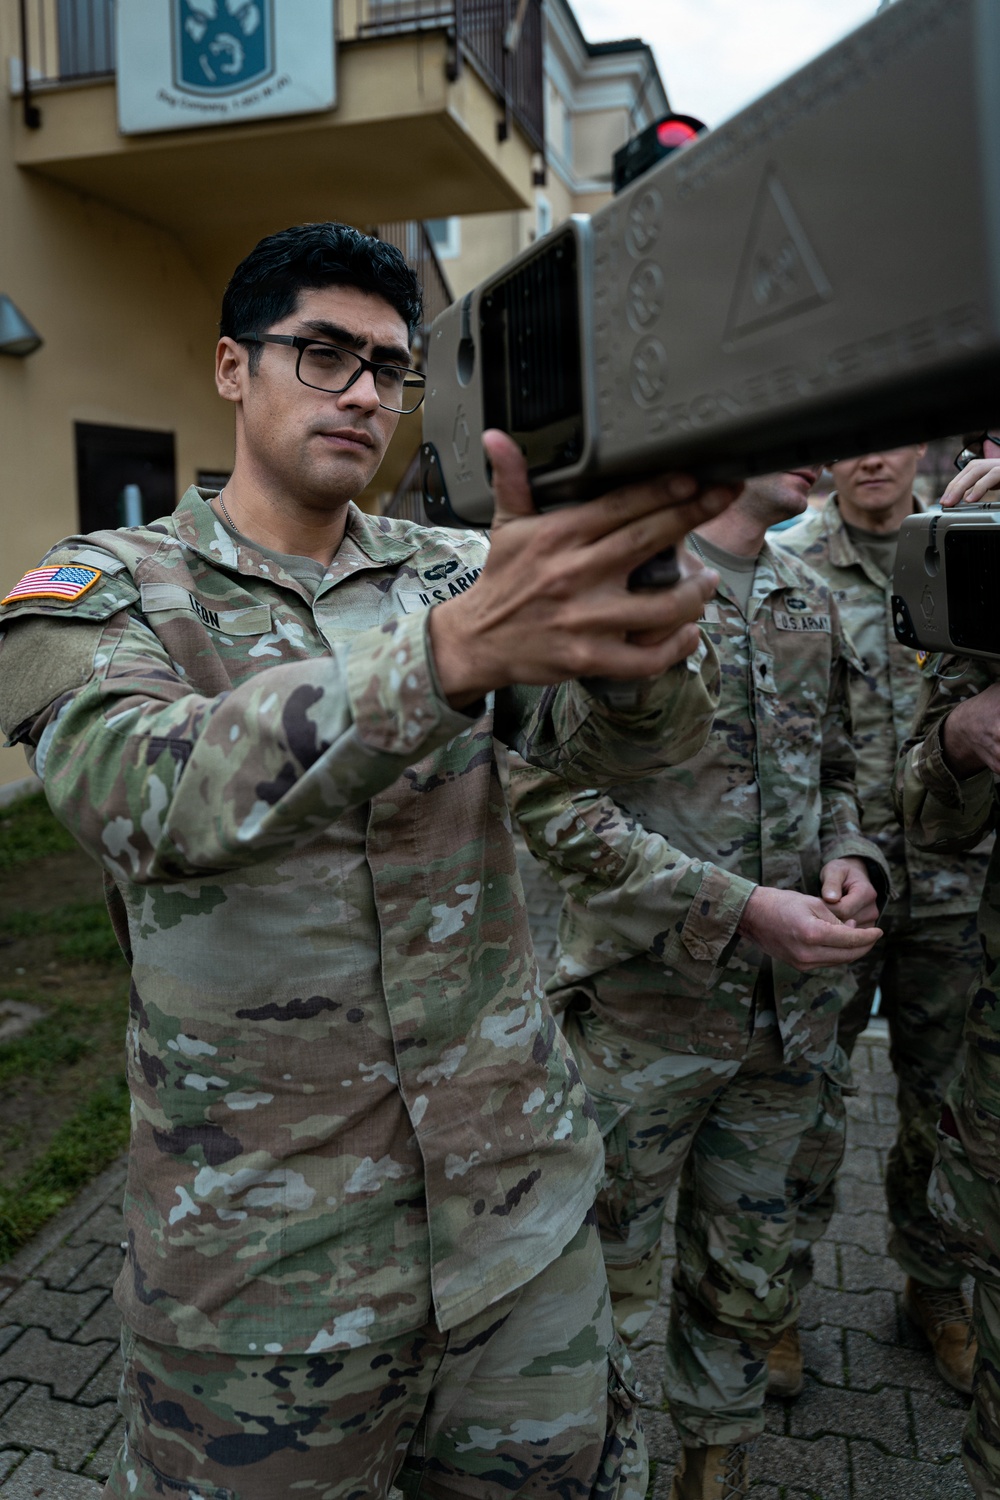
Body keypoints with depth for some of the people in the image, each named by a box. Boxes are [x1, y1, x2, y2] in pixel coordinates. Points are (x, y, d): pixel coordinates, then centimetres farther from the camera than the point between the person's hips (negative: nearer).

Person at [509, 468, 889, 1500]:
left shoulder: (812, 603, 9)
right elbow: (551, 800, -18)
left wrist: (850, 858, -3)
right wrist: (743, 908, -22)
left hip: (786, 1015, 6)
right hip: (642, 1012, -6)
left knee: (745, 1284, 21)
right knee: (608, 1284, 13)